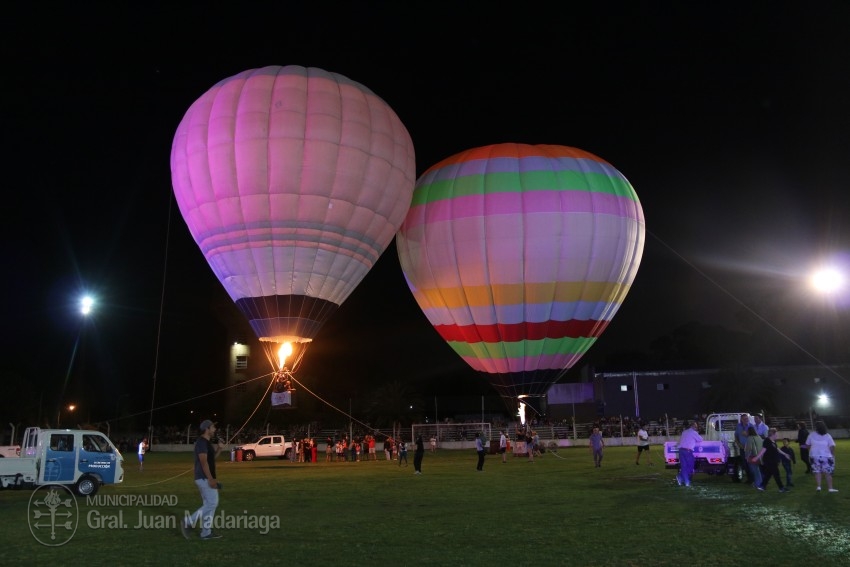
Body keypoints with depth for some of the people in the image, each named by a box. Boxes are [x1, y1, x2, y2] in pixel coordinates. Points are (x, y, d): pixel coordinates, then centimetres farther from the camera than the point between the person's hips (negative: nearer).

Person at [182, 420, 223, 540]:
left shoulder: (207, 442, 15)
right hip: (204, 478, -10)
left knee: (209, 504, 11)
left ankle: (206, 532, 14)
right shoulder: (202, 442, -15)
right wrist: (210, 479, -25)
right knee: (211, 504, -9)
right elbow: (203, 462, -22)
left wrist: (218, 450, 9)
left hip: (205, 478, 10)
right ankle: (187, 522, -5)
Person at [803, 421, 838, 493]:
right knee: (828, 473, 7)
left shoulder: (811, 435, 0)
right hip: (826, 457, -1)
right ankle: (830, 488, 10)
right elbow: (832, 447, -10)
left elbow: (807, 445, 7)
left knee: (817, 472, 6)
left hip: (814, 456, 1)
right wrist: (833, 456, 0)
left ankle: (818, 486, -5)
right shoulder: (828, 436, -4)